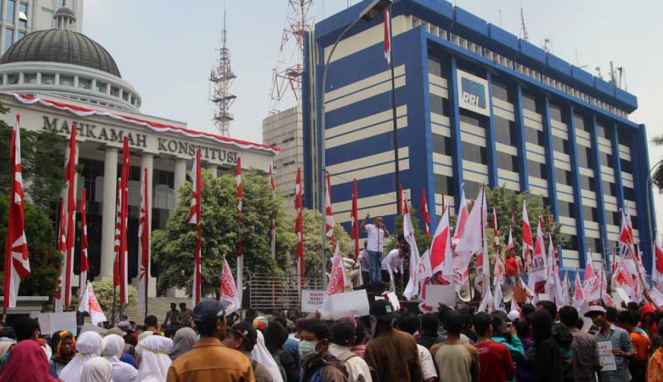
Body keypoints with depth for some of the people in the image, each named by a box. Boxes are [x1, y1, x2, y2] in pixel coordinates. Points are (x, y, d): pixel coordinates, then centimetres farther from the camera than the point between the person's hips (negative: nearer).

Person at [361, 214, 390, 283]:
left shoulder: (382, 229, 18)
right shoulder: (370, 227, 2)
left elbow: (387, 236, 5)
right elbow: (362, 227, -14)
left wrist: (384, 228, -6)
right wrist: (366, 218, -24)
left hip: (380, 250, 6)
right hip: (372, 249, -6)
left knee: (378, 266, 9)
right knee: (372, 266, -8)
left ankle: (378, 280, 13)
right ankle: (372, 280, -9)